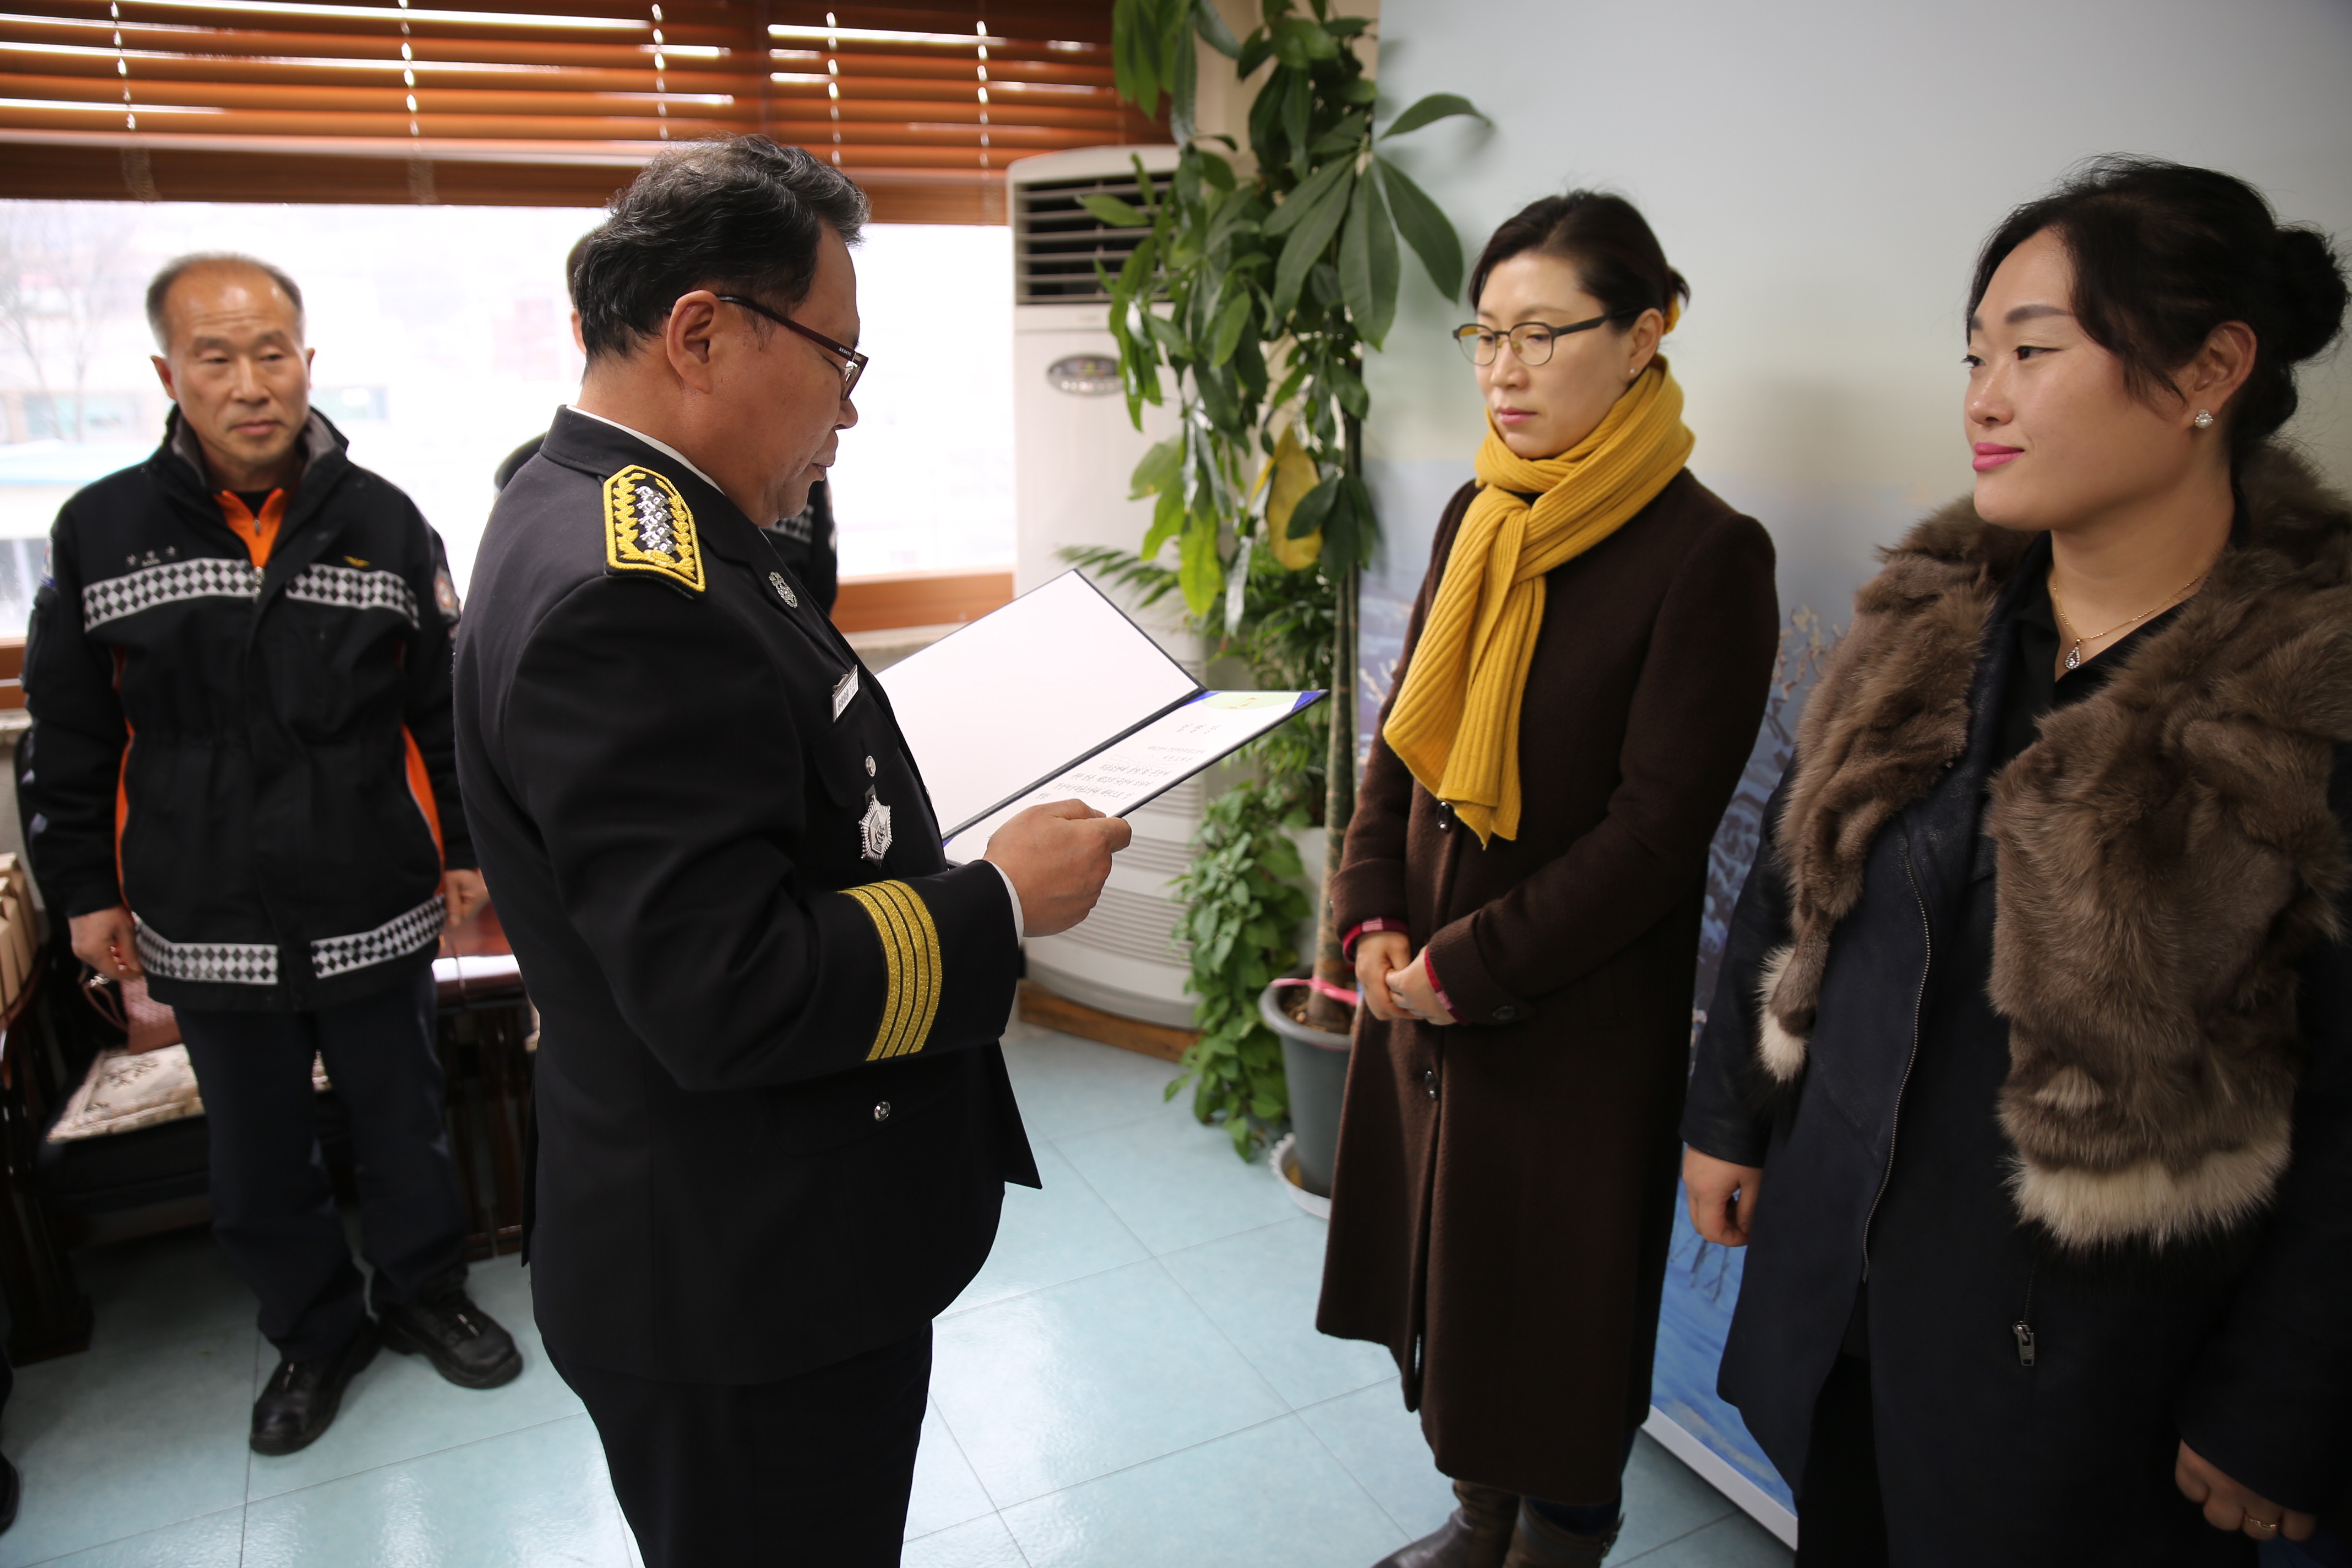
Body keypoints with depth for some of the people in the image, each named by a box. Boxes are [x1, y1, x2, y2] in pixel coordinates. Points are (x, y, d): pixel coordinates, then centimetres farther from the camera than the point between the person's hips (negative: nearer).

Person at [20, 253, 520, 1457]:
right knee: (257, 1163, 15)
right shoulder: (100, 532, -2)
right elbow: (67, 736, 5)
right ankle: (314, 1332, 37)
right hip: (205, 931, 1)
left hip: (377, 915, -1)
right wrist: (83, 890, 5)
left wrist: (465, 850, 2)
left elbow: (448, 706, 2)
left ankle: (423, 1293, 38)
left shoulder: (385, 524, -2)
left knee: (403, 1129, 15)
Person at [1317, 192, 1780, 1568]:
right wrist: (1372, 919, -3)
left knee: (1559, 1298, 11)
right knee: (1446, 1269, 18)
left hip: (1582, 1016, -6)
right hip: (1427, 991, 6)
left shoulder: (1708, 552, -14)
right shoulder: (1477, 518, 5)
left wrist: (1470, 968, -15)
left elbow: (1658, 828, -16)